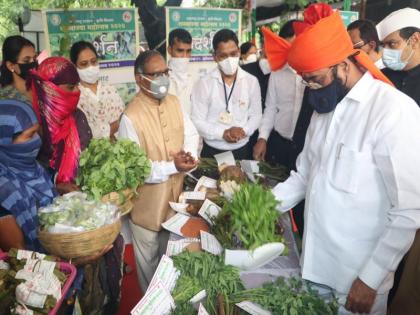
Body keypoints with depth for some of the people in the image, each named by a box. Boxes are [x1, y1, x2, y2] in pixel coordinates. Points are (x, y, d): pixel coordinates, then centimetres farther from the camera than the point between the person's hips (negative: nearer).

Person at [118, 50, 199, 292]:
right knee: (150, 264, 18)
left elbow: (192, 134, 3)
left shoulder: (174, 102, -2)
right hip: (148, 205, -6)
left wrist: (190, 154, -18)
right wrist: (172, 167, -28)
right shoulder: (131, 117, -23)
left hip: (175, 198, 6)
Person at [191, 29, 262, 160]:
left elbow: (255, 115, 4)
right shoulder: (204, 83, -7)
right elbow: (197, 121, -8)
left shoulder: (251, 81, -1)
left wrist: (244, 130, -16)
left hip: (241, 150, 2)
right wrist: (223, 133, -20)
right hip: (212, 151, -1)